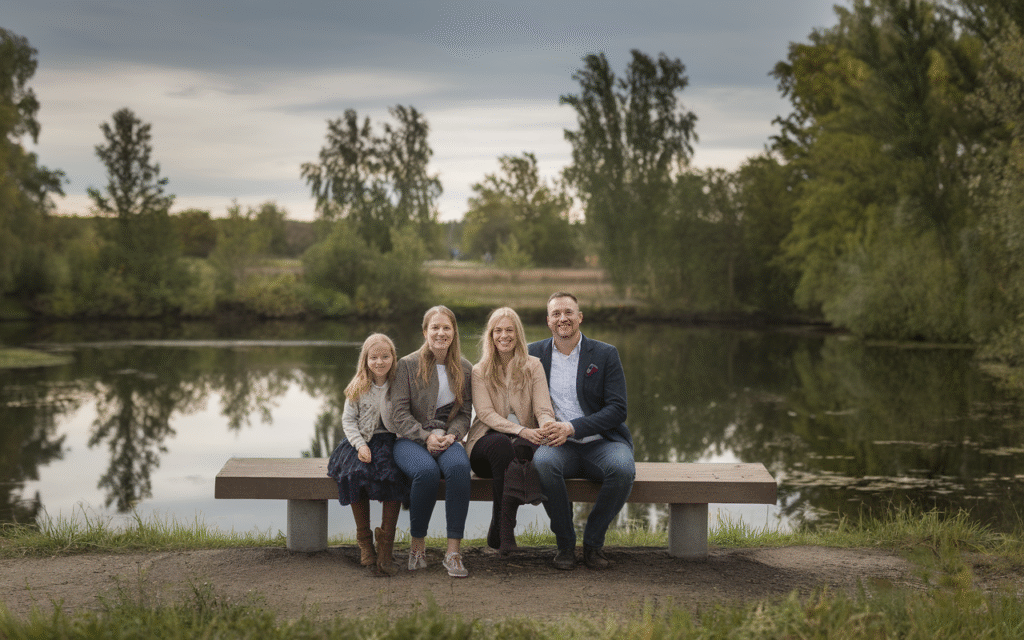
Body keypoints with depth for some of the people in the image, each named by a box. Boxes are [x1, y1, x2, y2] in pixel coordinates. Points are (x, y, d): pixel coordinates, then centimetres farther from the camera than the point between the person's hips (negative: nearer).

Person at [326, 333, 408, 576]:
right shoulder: (357, 388, 5)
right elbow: (348, 420, 5)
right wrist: (360, 445, -10)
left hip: (389, 441, -1)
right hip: (361, 440, 1)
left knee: (393, 476, -31)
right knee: (355, 474, -30)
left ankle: (385, 548, -25)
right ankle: (364, 542, -14)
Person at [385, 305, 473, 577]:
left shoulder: (465, 369, 11)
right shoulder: (408, 365, 1)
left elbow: (464, 413, 10)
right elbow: (398, 413, -4)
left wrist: (451, 435, -11)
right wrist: (426, 437, -17)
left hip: (447, 438, 2)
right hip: (409, 439, -2)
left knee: (459, 466, -34)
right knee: (427, 471, -36)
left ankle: (454, 551, -32)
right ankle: (417, 544, -14)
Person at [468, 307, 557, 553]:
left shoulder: (533, 366, 10)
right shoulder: (480, 371, 8)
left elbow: (543, 409, -1)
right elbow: (486, 413, -6)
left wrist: (547, 426, -27)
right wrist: (520, 429, -23)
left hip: (524, 438, 1)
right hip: (487, 439, -1)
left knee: (524, 447, -36)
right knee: (502, 444, -37)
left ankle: (499, 530, -31)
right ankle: (504, 528, -35)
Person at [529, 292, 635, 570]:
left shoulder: (606, 355, 2)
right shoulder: (534, 354, 9)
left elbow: (617, 410, -5)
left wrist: (572, 427, -19)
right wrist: (541, 427, -7)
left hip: (602, 442, -1)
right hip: (559, 445, 1)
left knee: (623, 469, -33)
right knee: (543, 463, -34)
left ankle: (593, 542, -10)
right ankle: (565, 543, -15)